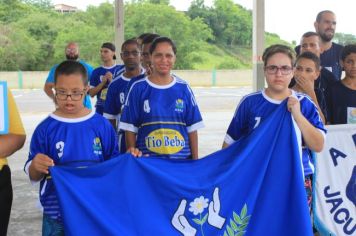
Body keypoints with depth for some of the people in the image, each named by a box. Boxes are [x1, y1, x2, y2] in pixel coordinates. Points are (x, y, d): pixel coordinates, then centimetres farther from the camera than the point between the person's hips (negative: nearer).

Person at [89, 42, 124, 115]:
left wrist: (112, 81, -13)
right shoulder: (96, 72, 7)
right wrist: (103, 82, -10)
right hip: (101, 109, 2)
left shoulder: (121, 69, 1)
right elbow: (91, 93, 3)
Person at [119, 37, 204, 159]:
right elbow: (130, 128, -1)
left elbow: (192, 128, 4)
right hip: (147, 160, -1)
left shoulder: (183, 88, 3)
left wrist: (195, 160, 3)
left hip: (182, 158, 2)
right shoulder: (138, 88, -2)